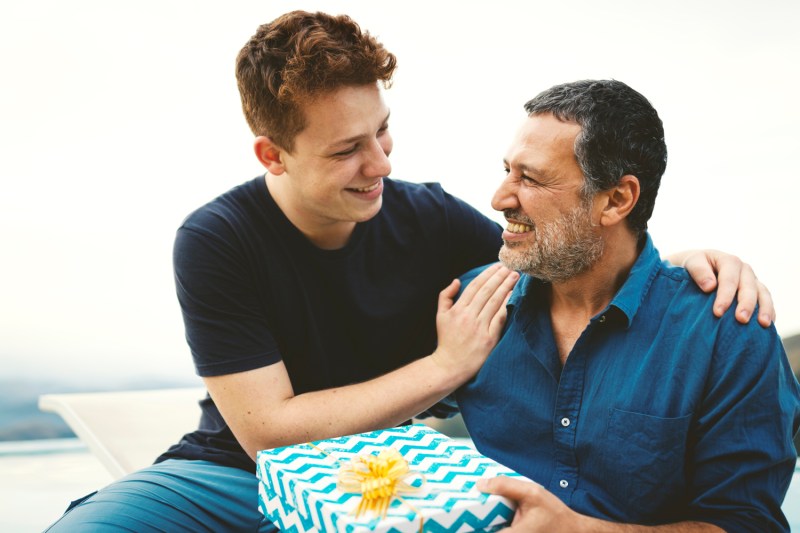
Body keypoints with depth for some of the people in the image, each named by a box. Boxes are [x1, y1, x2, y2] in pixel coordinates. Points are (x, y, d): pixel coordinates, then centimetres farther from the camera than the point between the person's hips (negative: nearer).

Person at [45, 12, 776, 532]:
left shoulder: (430, 218, -8)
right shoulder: (216, 242, -16)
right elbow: (269, 432, -19)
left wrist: (688, 264, -18)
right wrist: (447, 365, -21)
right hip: (240, 474, -2)